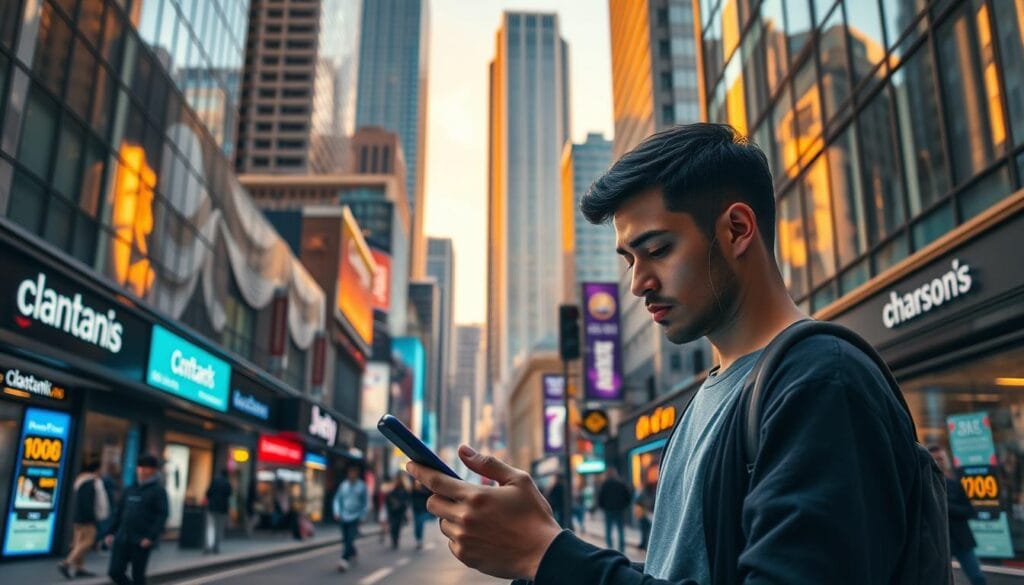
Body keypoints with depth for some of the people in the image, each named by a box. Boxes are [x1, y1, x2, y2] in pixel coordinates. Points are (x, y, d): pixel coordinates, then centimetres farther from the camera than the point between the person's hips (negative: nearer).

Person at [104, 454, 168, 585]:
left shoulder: (158, 491, -3)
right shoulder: (130, 490, 15)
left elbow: (162, 516, -11)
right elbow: (119, 513, 19)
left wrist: (151, 537, -20)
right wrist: (111, 532, 10)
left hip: (141, 542, -5)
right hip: (122, 539, 5)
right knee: (114, 572, 1)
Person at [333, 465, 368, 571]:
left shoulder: (362, 486, -2)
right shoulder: (343, 485, 4)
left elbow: (366, 502, 2)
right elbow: (337, 499, 9)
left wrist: (361, 515, -4)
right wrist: (337, 512, -2)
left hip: (355, 517, -3)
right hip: (344, 517, 3)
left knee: (350, 539, -16)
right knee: (345, 539, 11)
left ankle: (344, 560, -21)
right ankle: (353, 552, 38)